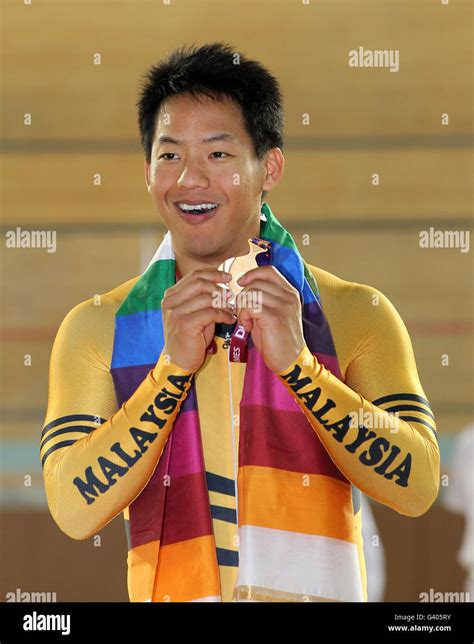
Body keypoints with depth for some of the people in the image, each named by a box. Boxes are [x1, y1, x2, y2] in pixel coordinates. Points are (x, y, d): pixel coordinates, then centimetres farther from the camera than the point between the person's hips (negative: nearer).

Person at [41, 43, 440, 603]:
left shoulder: (357, 317, 6)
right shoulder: (96, 330, 7)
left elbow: (417, 488, -3)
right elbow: (75, 511, -2)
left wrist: (295, 362, -11)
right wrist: (174, 367, -10)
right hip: (171, 590, 0)